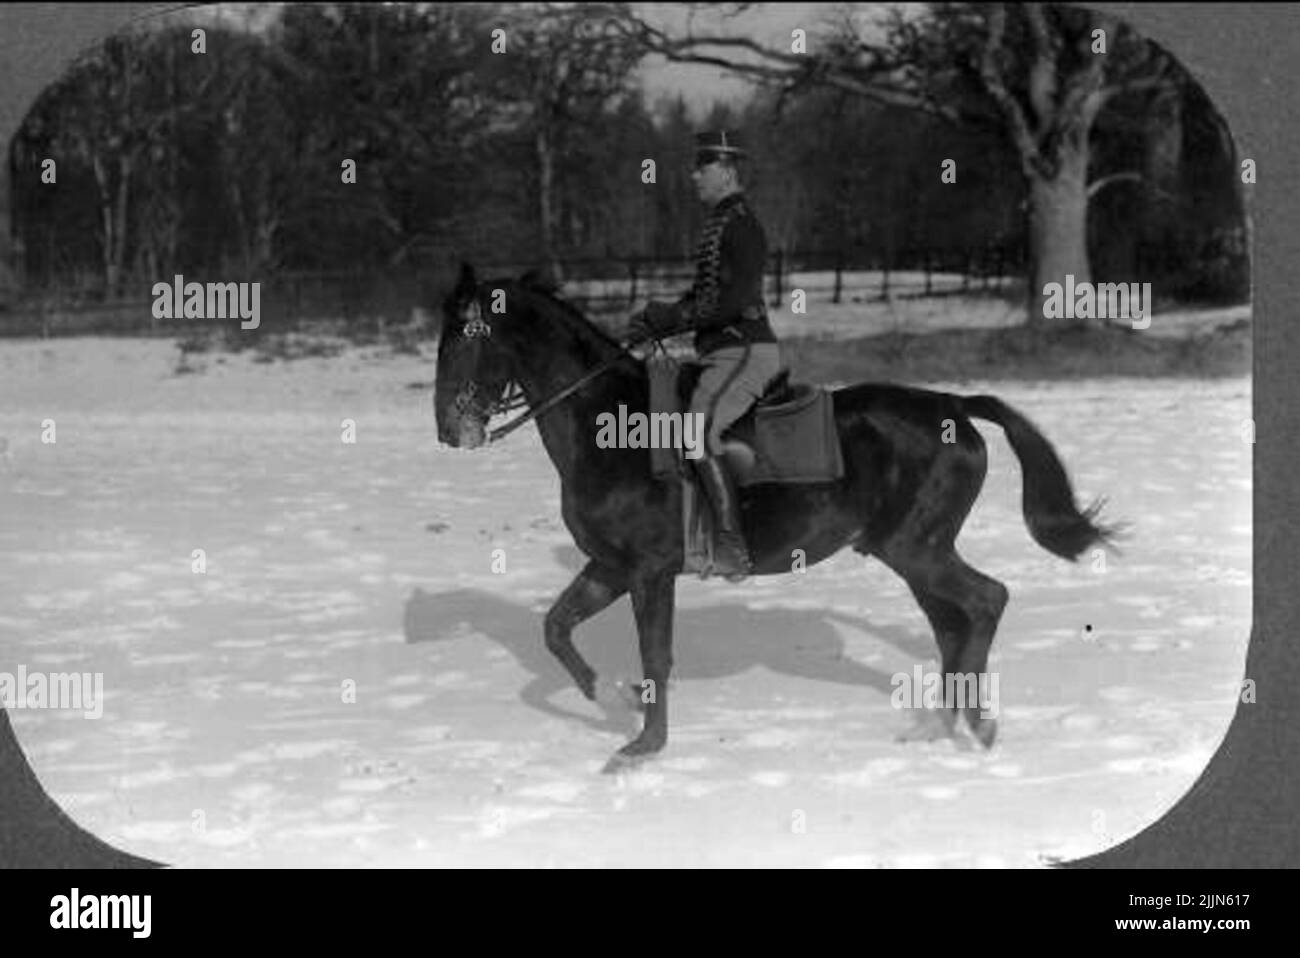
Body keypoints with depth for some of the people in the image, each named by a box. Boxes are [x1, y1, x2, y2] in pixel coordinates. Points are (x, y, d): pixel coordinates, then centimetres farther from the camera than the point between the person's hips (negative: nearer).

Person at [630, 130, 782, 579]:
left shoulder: (740, 224, -12)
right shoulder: (719, 222, 19)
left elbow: (738, 297, -22)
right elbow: (704, 293, 23)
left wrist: (678, 317, -21)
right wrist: (659, 318, 8)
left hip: (745, 352, -11)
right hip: (723, 353, 11)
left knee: (699, 433, -27)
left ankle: (732, 546, -30)